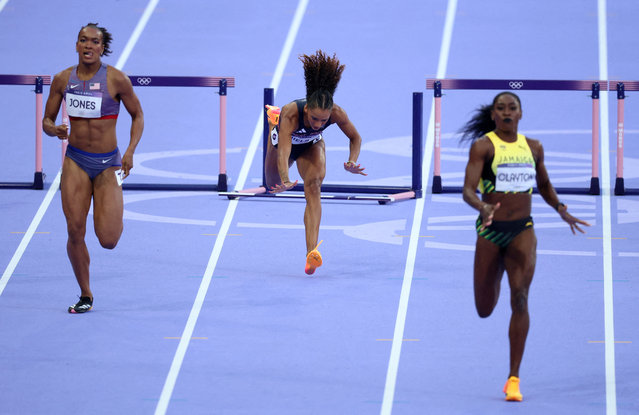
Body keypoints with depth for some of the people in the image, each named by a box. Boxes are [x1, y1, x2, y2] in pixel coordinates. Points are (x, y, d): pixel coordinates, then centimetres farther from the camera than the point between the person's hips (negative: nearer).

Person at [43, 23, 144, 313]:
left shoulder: (116, 80, -8)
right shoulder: (63, 79, 1)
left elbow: (137, 116, 4)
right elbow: (47, 121, 8)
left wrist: (130, 152, -8)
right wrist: (54, 129, -16)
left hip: (108, 163, -2)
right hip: (76, 161, 2)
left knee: (108, 241, -9)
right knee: (75, 232, -8)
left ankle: (114, 218, 30)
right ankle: (85, 296, 11)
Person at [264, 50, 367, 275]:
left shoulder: (336, 114, -37)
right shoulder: (291, 114, -47)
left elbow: (355, 138, -18)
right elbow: (283, 151, -57)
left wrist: (352, 161, -37)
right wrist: (285, 181, -74)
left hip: (311, 146, 0)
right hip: (285, 140, 0)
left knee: (313, 187, -27)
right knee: (274, 187, 27)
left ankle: (312, 252, -33)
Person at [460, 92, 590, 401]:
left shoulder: (533, 147, 6)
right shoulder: (483, 146, -8)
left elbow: (544, 185, 23)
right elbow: (468, 190, -18)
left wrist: (560, 208, 5)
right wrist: (483, 207, -38)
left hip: (523, 230, 2)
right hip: (491, 230, -2)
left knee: (520, 298, -17)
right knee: (485, 310, 10)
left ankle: (514, 380, -14)